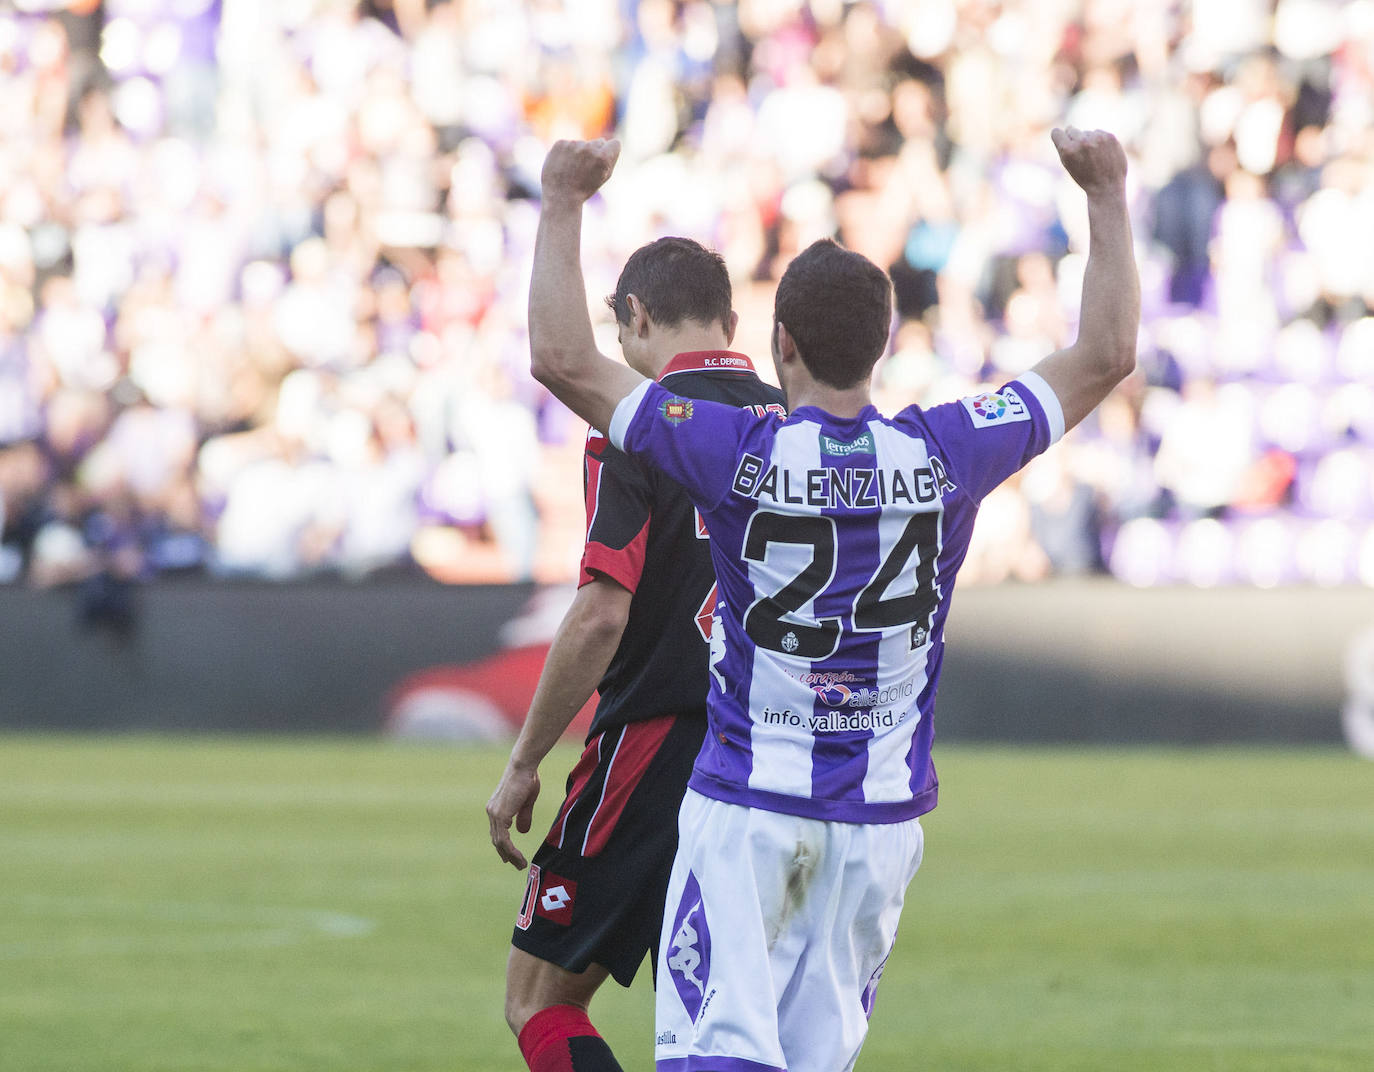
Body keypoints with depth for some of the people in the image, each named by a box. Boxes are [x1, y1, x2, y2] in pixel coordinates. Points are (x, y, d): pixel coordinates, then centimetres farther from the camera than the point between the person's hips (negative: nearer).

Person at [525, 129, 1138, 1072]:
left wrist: (564, 205, -2)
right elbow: (1107, 355, 3)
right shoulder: (943, 458, -7)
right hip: (881, 815, 3)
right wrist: (1107, 196, 11)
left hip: (746, 807, -3)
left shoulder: (742, 456, -13)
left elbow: (562, 358, -11)